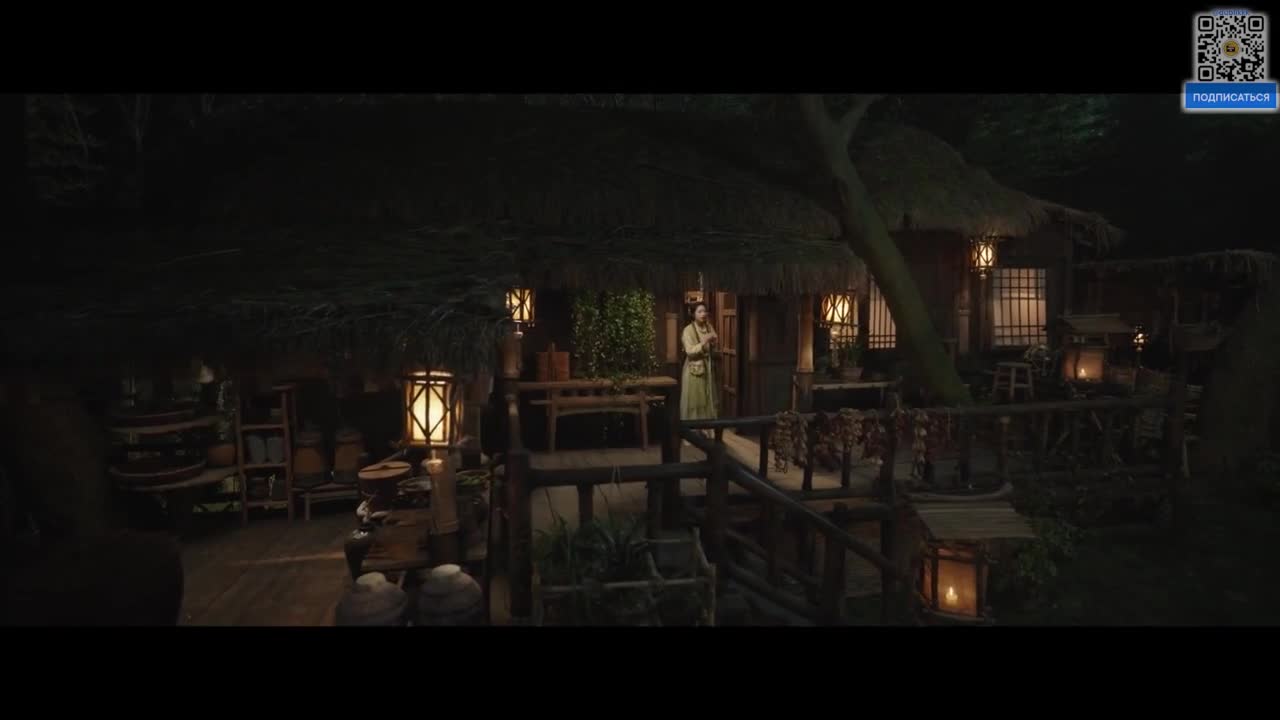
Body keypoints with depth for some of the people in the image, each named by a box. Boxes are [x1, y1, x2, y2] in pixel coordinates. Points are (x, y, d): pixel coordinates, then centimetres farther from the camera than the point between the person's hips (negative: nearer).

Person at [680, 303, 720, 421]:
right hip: (694, 368, -6)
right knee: (694, 400, -2)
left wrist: (714, 343, -7)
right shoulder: (688, 330, -13)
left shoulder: (709, 327, 5)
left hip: (707, 366, 6)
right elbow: (690, 351, -21)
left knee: (708, 398, 9)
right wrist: (704, 342, -28)